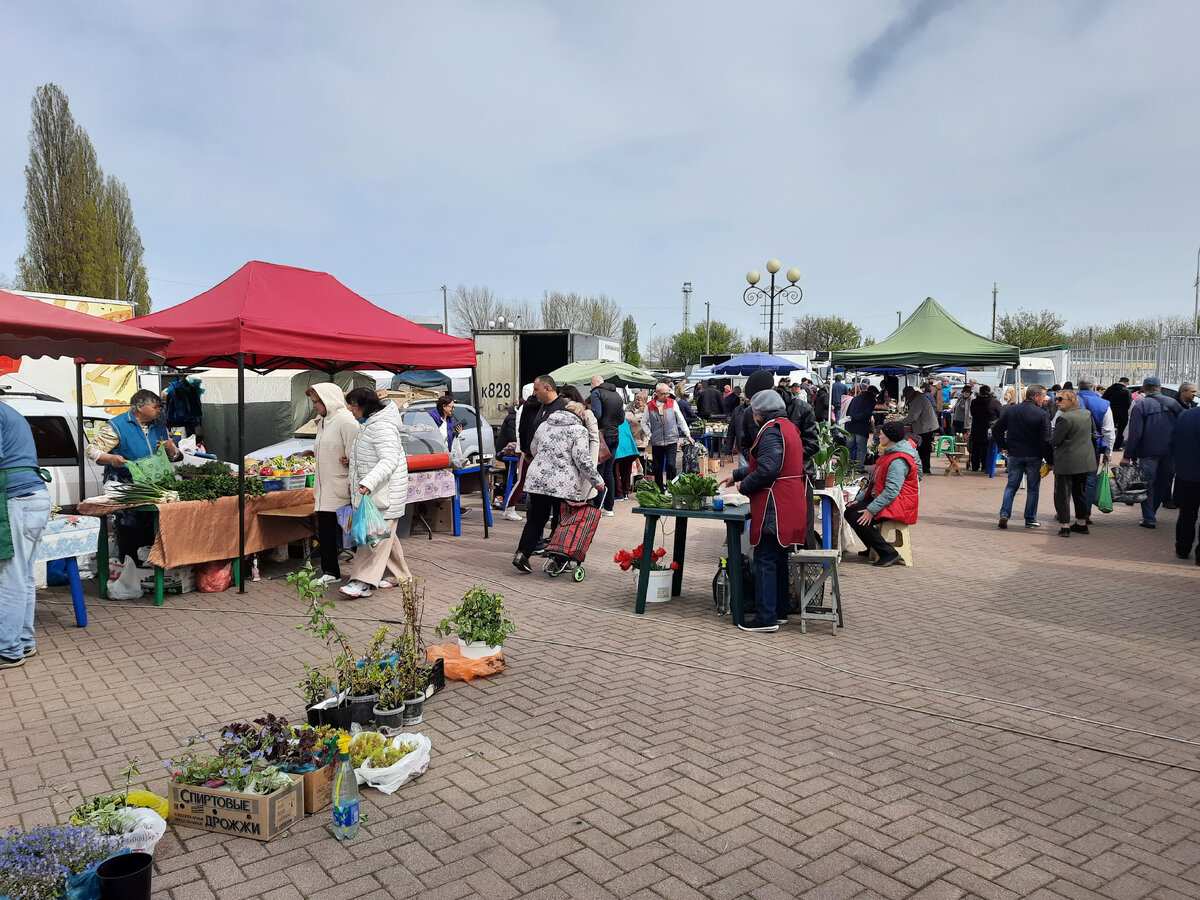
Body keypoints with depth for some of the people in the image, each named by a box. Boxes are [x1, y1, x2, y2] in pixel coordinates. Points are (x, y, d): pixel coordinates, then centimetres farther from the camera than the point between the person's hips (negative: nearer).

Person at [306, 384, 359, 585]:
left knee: (347, 530, -2)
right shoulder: (322, 421, 17)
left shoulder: (345, 420, -13)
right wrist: (316, 488, 23)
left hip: (340, 490, -9)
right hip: (325, 489, 9)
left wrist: (352, 485, -19)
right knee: (325, 531, 8)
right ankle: (330, 572, 16)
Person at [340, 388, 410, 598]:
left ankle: (364, 582, -15)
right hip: (371, 492, 11)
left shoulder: (382, 426, -18)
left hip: (385, 492, -11)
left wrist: (369, 482, -37)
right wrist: (355, 482, 24)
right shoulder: (367, 424, 17)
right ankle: (399, 575, 23)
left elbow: (389, 460, -27)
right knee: (384, 535, 14)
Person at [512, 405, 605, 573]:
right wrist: (597, 481, -3)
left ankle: (522, 554, 2)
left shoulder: (543, 425, 15)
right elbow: (582, 459, -12)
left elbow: (534, 450, 25)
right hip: (563, 484, -5)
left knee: (536, 519, 12)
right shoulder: (578, 430, -4)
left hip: (536, 479, 5)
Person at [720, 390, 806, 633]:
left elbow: (767, 469, -24)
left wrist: (744, 486, -10)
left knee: (764, 560, -5)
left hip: (774, 506, -10)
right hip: (790, 503, 10)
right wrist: (737, 475, 31)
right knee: (778, 558, 17)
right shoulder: (788, 426, 17)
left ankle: (766, 617, -2)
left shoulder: (771, 430, -15)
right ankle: (780, 610, 25)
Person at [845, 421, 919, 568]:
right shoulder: (889, 453, 15)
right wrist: (859, 499, 13)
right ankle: (874, 548, 16)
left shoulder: (898, 461, -20)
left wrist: (871, 510, -26)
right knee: (850, 510, 5)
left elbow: (891, 491, -27)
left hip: (897, 505, -11)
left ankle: (888, 552, -16)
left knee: (857, 519, -23)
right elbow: (875, 482, 20)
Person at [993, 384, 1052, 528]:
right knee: (1033, 488, 8)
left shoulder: (1010, 410, 1)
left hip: (1015, 455, 3)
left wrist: (1003, 446, 12)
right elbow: (1046, 440, -12)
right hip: (1034, 457, -3)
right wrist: (1050, 460, -5)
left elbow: (996, 430, 3)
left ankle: (1004, 513, -6)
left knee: (1011, 486, 9)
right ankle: (1030, 520, 13)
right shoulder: (1042, 414, -11)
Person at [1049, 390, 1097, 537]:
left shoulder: (1064, 418, -19)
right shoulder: (1087, 414, 6)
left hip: (1067, 462, -8)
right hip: (1085, 459, 8)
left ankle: (1065, 526, -1)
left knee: (1062, 493, 0)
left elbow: (1054, 441, -17)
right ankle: (1082, 523, 25)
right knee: (1080, 492, 18)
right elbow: (1092, 432, 19)